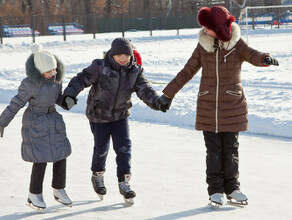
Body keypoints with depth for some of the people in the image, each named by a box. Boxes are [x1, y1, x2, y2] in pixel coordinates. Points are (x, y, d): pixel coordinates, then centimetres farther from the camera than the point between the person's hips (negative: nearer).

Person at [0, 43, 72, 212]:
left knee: (61, 155, 8)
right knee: (40, 159, -6)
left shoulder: (56, 78, -4)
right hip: (35, 123, -6)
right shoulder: (30, 83, -21)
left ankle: (59, 190, 26)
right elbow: (16, 104, -13)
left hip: (53, 120, 6)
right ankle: (34, 196, 10)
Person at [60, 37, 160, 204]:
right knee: (101, 148, 9)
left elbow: (144, 89, -16)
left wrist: (156, 102, -34)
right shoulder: (100, 67, -19)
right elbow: (82, 79, -19)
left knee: (124, 147, -6)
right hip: (99, 116, -2)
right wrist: (70, 95, -33)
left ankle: (124, 182, 3)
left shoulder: (135, 71, -8)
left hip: (120, 116, 3)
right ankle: (97, 176, 36)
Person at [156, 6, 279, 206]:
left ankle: (232, 188, 17)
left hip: (232, 105, -1)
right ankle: (216, 190, 10)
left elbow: (252, 55, -25)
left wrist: (264, 59, -50)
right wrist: (168, 94, 8)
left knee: (230, 148, 5)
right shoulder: (203, 46, 0)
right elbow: (187, 72, 7)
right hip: (208, 106, 1)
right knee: (213, 150, 2)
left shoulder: (237, 45, -5)